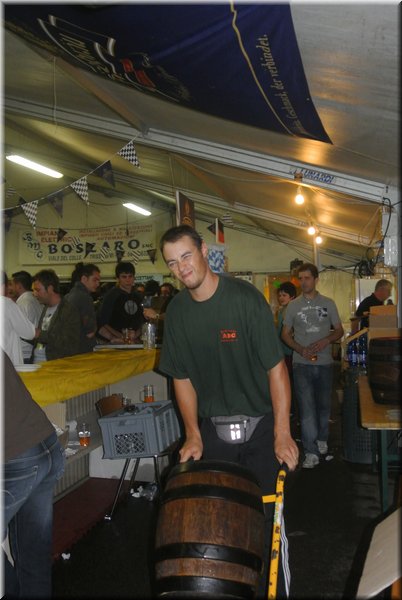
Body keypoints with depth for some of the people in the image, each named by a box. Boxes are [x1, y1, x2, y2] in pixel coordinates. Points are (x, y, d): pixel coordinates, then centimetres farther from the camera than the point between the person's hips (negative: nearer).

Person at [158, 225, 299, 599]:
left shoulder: (245, 298, -15)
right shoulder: (177, 311, -1)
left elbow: (275, 367, -14)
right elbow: (182, 377, 6)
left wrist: (282, 433, -17)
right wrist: (192, 434, -1)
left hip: (260, 424, -3)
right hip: (213, 428, 3)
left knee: (265, 514, 2)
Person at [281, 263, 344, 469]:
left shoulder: (328, 303, 4)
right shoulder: (293, 305, 2)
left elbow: (339, 330, 8)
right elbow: (285, 334, 5)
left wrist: (326, 340, -13)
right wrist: (301, 349, -12)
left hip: (325, 363, 2)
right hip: (302, 364, -1)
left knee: (324, 405, 14)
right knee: (306, 408, -7)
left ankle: (322, 439, 36)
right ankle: (311, 452, -5)